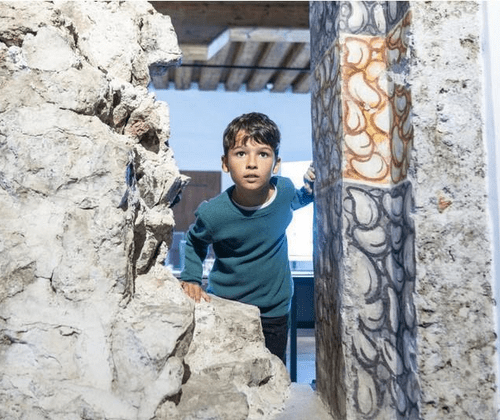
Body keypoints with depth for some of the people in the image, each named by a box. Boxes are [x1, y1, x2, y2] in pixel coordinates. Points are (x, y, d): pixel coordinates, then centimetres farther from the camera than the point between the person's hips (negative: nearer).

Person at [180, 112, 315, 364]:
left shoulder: (284, 190, -16)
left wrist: (310, 189, -6)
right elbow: (195, 242, 1)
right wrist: (191, 279, -10)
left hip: (275, 312, 3)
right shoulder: (213, 213, -23)